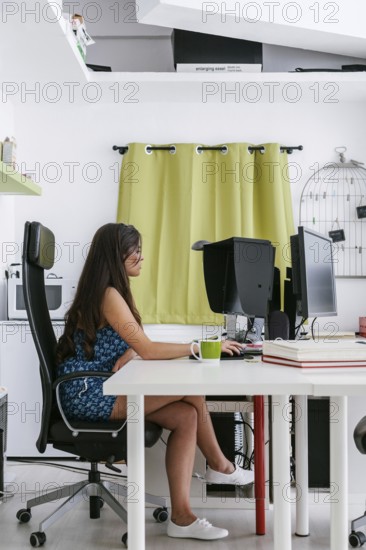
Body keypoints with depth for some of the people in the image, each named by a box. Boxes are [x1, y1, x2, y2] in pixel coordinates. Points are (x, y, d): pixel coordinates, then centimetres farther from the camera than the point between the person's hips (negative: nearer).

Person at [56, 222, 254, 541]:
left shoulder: (114, 290, 14)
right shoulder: (108, 294, -16)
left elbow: (138, 345, 12)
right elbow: (148, 350, -21)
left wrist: (130, 353, -13)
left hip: (99, 388, 9)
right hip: (88, 394, -9)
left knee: (185, 416, -11)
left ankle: (181, 516, -9)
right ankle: (218, 465, 6)